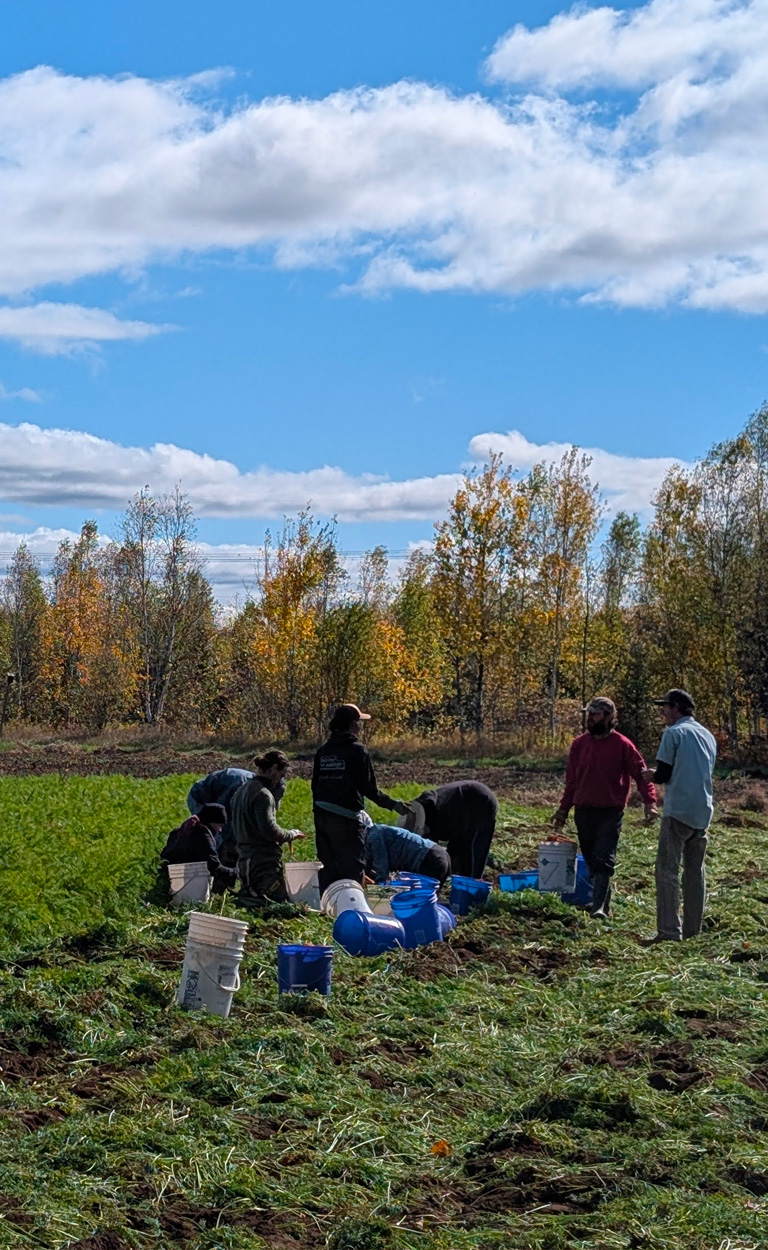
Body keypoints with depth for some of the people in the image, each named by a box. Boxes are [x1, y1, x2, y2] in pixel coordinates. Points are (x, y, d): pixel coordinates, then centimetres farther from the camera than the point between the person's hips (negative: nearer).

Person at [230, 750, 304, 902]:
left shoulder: (241, 791, 16)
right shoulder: (263, 794, -14)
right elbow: (270, 830, -22)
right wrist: (291, 834, -4)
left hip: (244, 860, 10)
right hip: (264, 861, -9)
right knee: (280, 905, -12)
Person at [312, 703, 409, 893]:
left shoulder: (324, 751, 10)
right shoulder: (356, 750, -10)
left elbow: (315, 785, 14)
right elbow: (368, 788, -13)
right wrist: (392, 804, -3)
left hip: (323, 818, 7)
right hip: (346, 819, -7)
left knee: (328, 867, 14)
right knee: (353, 869, 1)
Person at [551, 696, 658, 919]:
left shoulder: (622, 745, -5)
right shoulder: (579, 744, 8)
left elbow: (641, 774, -6)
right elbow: (571, 779, 16)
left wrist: (650, 803, -19)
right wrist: (564, 809, 16)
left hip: (610, 813, -5)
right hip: (583, 812, 5)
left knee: (604, 860, -12)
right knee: (591, 861, 8)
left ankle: (599, 907, -18)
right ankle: (603, 903, 18)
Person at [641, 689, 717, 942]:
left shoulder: (674, 733, -8)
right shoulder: (708, 736, 15)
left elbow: (663, 775, -10)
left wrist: (651, 775, 12)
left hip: (678, 812, -7)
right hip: (703, 812, 7)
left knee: (667, 870, -7)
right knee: (696, 870, 13)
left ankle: (669, 930, -13)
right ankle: (692, 929, 16)